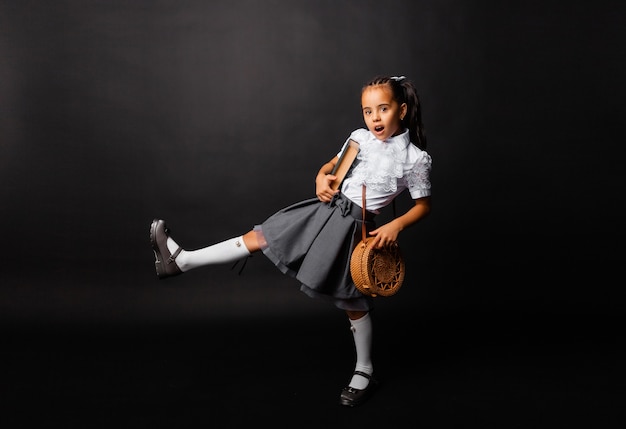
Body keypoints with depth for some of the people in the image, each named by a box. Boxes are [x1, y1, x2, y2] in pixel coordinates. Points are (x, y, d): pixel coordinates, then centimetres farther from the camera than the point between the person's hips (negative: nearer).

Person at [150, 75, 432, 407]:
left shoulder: (416, 158, -8)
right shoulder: (359, 138, 4)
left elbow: (423, 205, -1)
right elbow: (331, 165, 18)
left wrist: (396, 225, -15)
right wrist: (322, 178, -4)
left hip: (355, 228, -4)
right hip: (327, 209, 5)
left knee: (354, 302, 6)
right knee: (260, 237, 3)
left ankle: (364, 372, 28)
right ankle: (180, 260, 8)